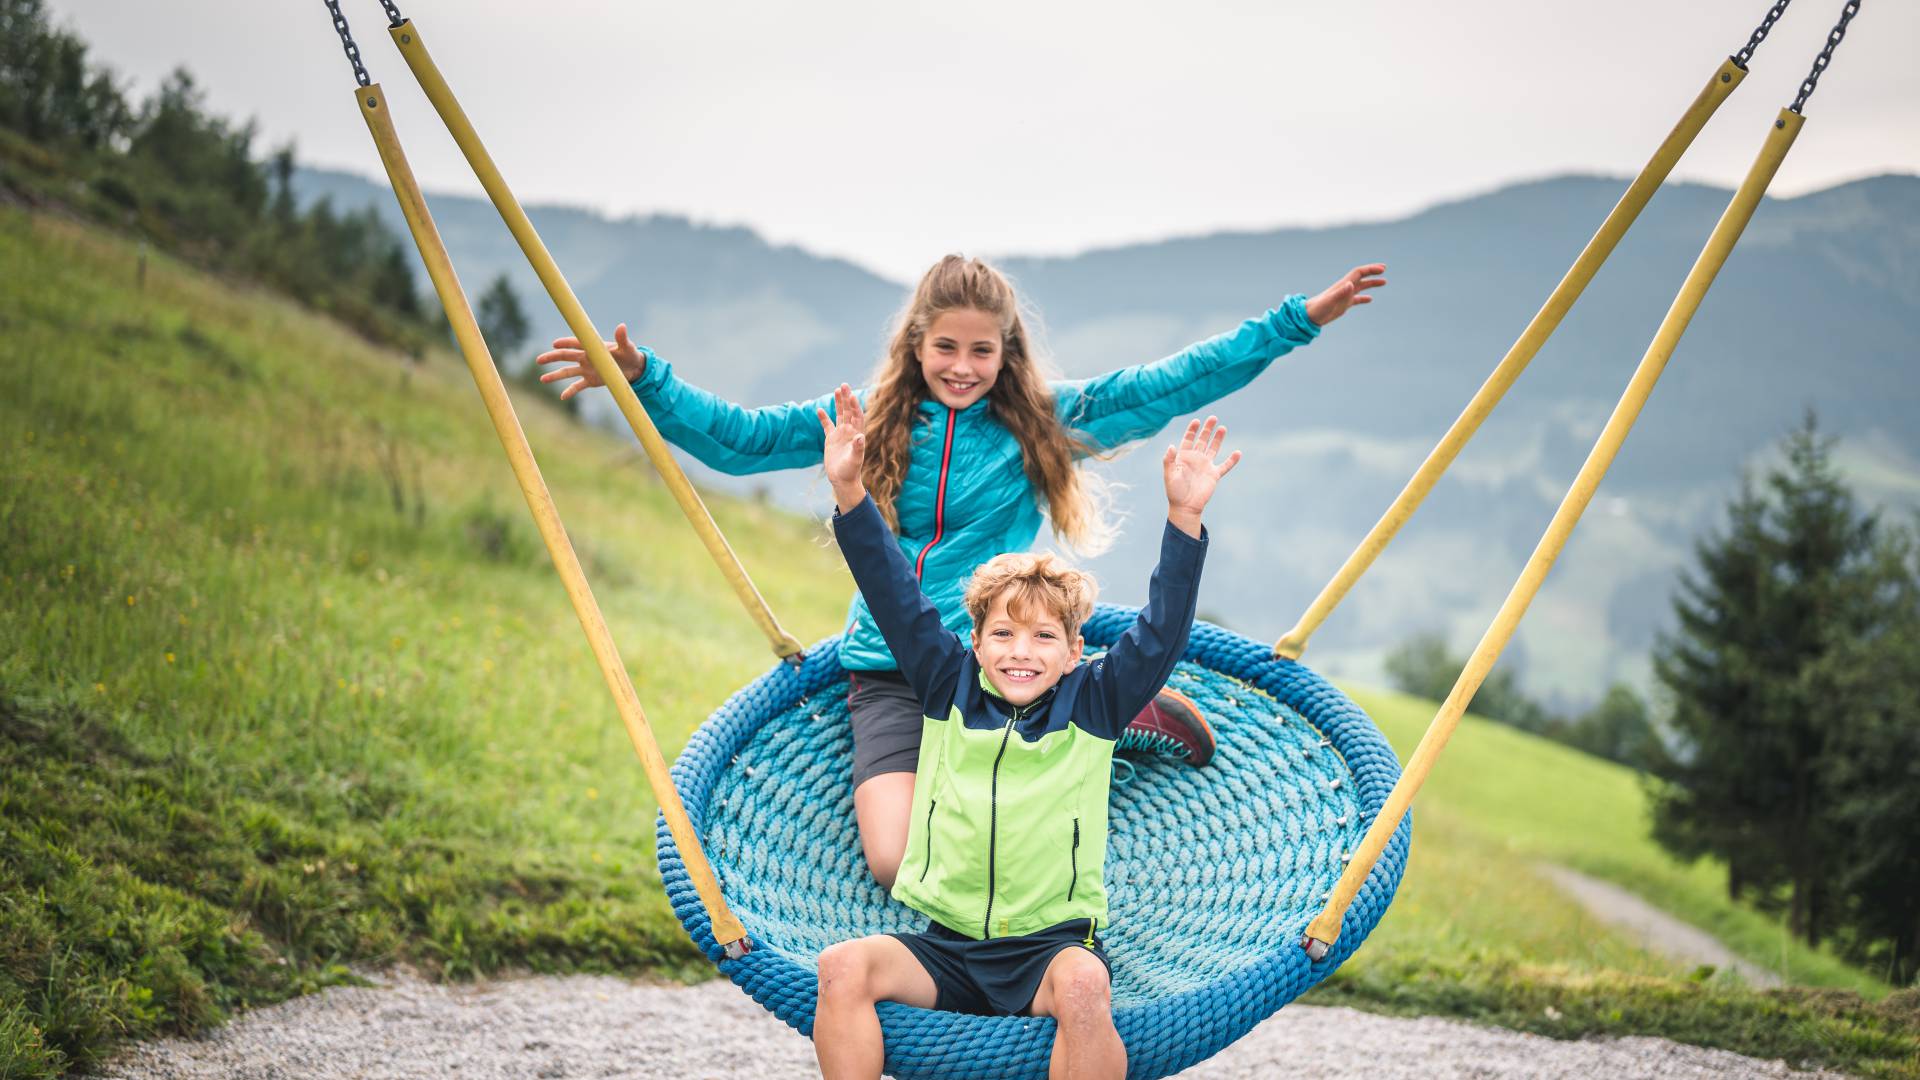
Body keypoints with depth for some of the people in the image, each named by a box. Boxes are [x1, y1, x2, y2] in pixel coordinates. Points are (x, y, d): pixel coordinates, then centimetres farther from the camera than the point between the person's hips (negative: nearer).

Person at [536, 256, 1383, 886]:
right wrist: (643, 380, 0)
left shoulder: (1042, 422, 5)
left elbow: (1169, 387, 2)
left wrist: (1297, 321, -2)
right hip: (890, 674, 2)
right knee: (897, 863, -16)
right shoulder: (869, 421, 9)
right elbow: (739, 438, 11)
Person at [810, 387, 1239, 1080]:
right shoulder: (949, 690, 10)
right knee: (843, 966, -25)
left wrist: (1183, 517, -13)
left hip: (1053, 944, -2)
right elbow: (895, 599, 8)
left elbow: (1161, 632, -1)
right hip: (946, 949, 2)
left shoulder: (1094, 705, 6)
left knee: (1084, 984, -36)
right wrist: (849, 492, -1)